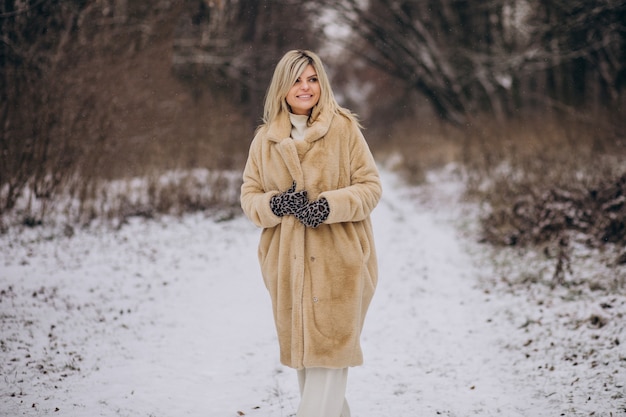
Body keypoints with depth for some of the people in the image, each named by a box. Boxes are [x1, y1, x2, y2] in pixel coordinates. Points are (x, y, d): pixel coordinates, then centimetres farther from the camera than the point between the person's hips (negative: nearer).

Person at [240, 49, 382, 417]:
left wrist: (330, 205, -19)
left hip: (338, 260, -4)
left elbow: (371, 186, -2)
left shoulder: (344, 127, -2)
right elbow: (249, 195, 9)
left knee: (330, 349, -8)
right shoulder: (265, 139, 7)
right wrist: (276, 203, -13)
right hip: (288, 263, 4)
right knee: (301, 349, 13)